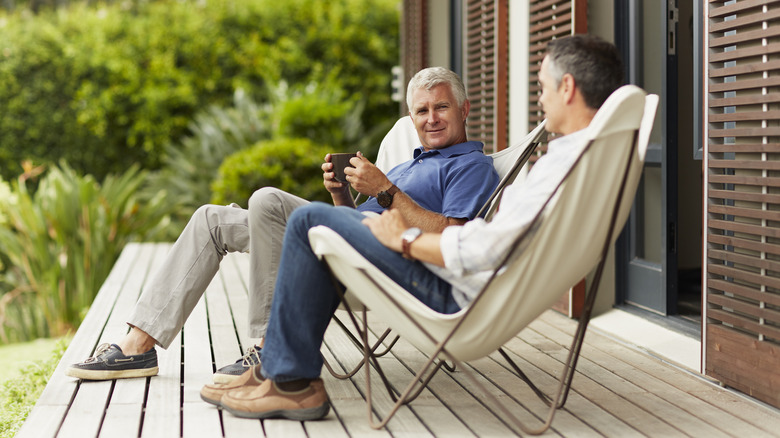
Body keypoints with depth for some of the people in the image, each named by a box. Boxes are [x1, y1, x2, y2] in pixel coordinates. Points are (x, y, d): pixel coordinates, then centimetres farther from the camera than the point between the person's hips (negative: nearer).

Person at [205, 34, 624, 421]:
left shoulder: (565, 163, -26)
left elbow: (480, 251, -29)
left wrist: (406, 239, -12)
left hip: (458, 295, -11)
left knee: (309, 222, -4)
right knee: (340, 222, 23)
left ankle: (292, 382, 3)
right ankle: (279, 367, 23)